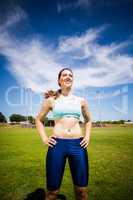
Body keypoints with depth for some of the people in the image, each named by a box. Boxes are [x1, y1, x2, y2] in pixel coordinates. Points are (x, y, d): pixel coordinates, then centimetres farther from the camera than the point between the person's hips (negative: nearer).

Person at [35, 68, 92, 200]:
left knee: (82, 189, 12)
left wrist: (87, 136, 10)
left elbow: (88, 120, 23)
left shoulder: (81, 101, 9)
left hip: (78, 145, 2)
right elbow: (38, 120, 14)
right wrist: (44, 138, 2)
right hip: (57, 145, -2)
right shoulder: (51, 100, 4)